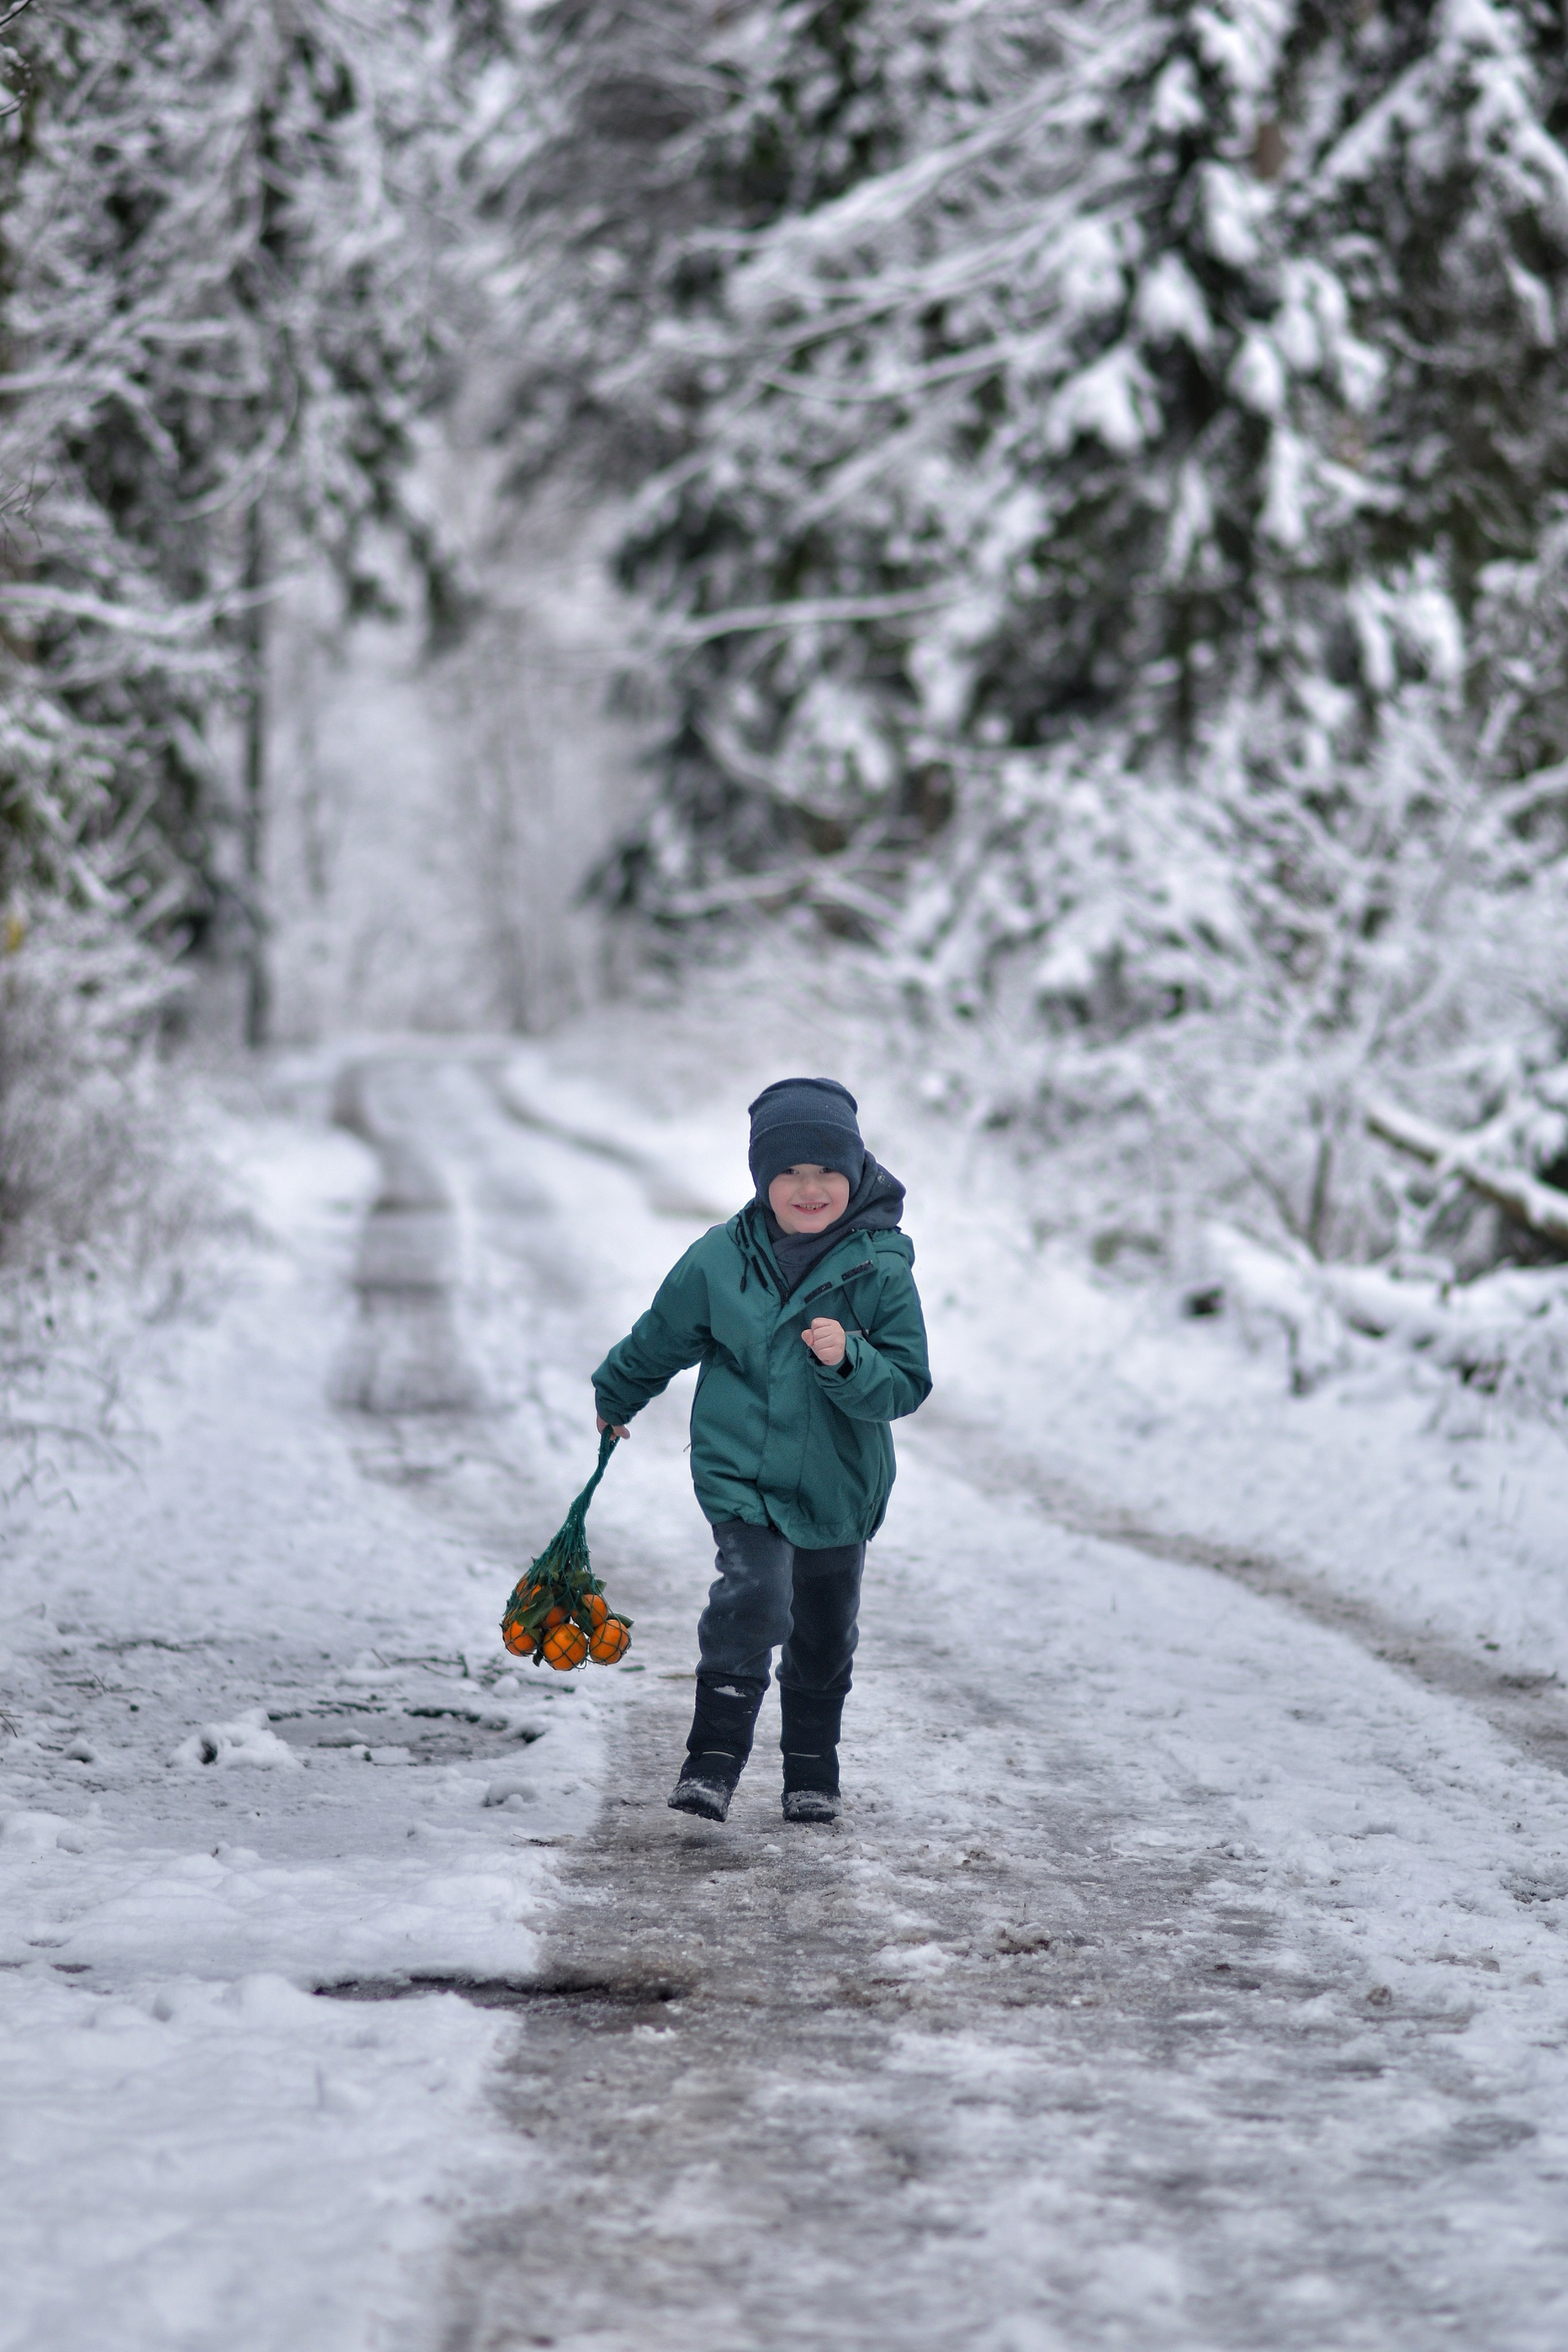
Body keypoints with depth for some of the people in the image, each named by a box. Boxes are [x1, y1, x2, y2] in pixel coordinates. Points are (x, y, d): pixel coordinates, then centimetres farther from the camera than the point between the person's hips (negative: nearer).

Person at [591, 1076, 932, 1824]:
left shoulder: (880, 1270, -10)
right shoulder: (719, 1259, -7)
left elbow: (906, 1384, -11)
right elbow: (661, 1340, 12)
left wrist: (849, 1362, -31)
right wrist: (616, 1398, 27)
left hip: (838, 1487, 1)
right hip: (740, 1474, -1)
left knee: (824, 1636, 16)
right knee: (753, 1595, -25)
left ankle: (812, 1771, 35)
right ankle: (714, 1756, -19)